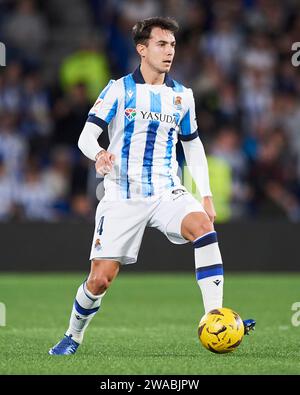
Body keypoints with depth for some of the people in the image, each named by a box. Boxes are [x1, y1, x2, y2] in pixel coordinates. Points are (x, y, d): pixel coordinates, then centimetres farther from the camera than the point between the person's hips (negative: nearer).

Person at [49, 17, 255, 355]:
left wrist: (206, 195, 11)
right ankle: (74, 336, 24)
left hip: (166, 192, 2)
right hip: (122, 197, -2)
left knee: (202, 225, -30)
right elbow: (86, 137, -6)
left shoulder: (182, 96, 9)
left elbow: (193, 146, 20)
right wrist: (99, 154, -30)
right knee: (100, 278, -6)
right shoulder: (119, 90, -1)